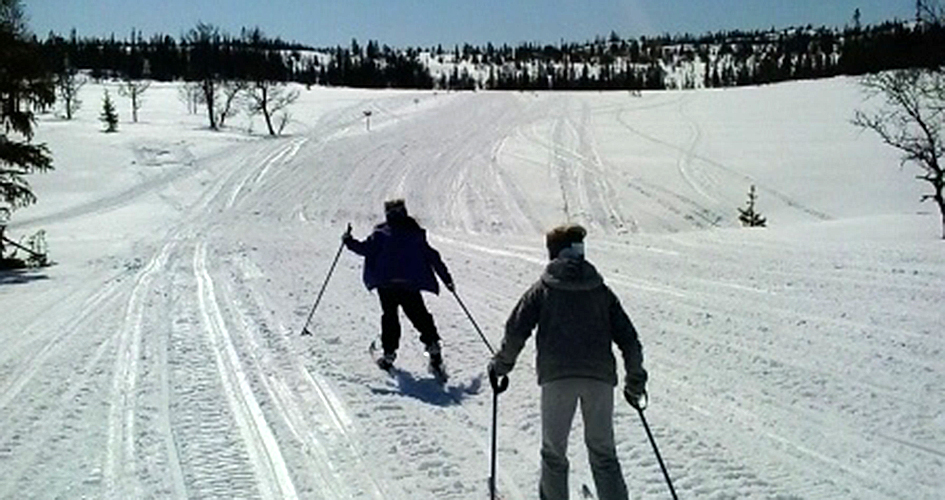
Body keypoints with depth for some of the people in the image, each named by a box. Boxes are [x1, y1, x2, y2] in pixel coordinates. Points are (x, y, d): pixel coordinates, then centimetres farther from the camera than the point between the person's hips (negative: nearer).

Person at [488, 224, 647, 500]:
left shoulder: (542, 289, 11)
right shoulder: (600, 290, 16)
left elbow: (516, 331, 2)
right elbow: (628, 338, 13)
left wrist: (500, 366, 14)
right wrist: (635, 379, 22)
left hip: (557, 376, -2)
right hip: (600, 376, 2)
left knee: (554, 451, 11)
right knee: (603, 452, 11)